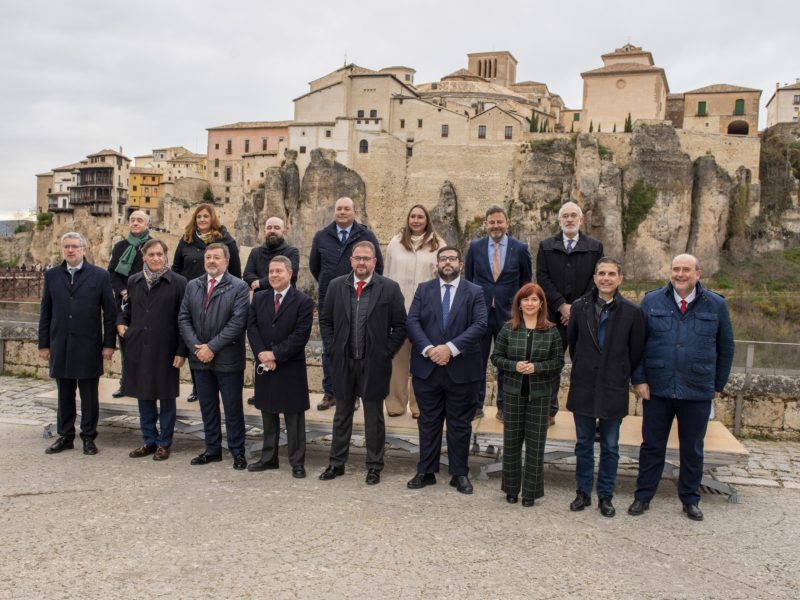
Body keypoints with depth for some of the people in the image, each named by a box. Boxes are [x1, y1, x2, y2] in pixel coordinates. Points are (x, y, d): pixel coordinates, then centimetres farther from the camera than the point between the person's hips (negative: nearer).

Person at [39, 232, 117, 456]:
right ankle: (65, 436, 21)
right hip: (60, 345, 3)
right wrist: (44, 344, 6)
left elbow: (110, 312, -1)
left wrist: (109, 344, -5)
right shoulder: (52, 276, 8)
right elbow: (45, 312, 10)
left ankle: (89, 437, 15)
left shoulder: (100, 275, 0)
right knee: (64, 394, 10)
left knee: (89, 395, 5)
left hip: (88, 345, -3)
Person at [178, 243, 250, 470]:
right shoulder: (192, 286, 9)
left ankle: (237, 452, 15)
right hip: (200, 358, 5)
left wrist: (212, 347, -17)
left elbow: (237, 322, -15)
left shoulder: (239, 287, -7)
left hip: (228, 359, -5)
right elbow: (184, 319, 6)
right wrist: (196, 346, -8)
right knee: (207, 407, 14)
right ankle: (212, 449, 26)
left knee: (233, 408, 4)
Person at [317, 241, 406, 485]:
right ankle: (337, 463, 28)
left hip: (374, 364, -3)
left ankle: (374, 466, 22)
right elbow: (325, 320, 10)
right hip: (343, 362, 3)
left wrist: (386, 353, -8)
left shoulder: (390, 288, -6)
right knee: (342, 415, 15)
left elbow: (400, 326, -4)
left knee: (374, 417, 9)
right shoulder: (336, 286, 3)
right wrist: (332, 348, 3)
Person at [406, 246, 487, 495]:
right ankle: (426, 472, 22)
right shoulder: (423, 290, 7)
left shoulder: (475, 292, 1)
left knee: (460, 425, 9)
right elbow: (412, 322, -3)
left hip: (462, 369, -1)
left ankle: (460, 474, 21)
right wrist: (428, 349, -18)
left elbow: (480, 325, -11)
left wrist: (451, 348, -20)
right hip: (427, 368, 2)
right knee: (428, 423, 11)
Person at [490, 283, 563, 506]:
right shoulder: (508, 329, -1)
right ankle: (511, 488, 24)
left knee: (536, 442, 5)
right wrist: (514, 366, -15)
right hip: (514, 391, 1)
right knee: (511, 440, 9)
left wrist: (537, 367, -17)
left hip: (540, 393, -1)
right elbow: (496, 357, 2)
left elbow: (559, 361, -1)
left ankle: (531, 491, 18)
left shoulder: (551, 331, -2)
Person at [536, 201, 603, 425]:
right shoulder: (546, 246, 8)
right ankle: (549, 411, 15)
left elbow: (596, 280, 1)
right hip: (554, 315, 1)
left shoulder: (595, 247, 8)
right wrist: (562, 305, -10)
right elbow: (542, 278, 0)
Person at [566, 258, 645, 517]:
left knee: (610, 447, 9)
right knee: (583, 444, 12)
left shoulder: (632, 312, -6)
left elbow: (636, 352, 1)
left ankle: (605, 496, 23)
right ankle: (583, 493, 25)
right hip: (583, 387, 2)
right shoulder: (580, 306, 0)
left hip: (614, 389, -2)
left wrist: (620, 376, 6)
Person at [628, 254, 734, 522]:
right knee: (652, 445, 10)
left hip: (698, 392, 0)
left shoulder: (716, 305, 1)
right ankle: (643, 496, 23)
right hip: (656, 389, 0)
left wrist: (718, 385, 9)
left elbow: (725, 347, 8)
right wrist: (639, 379, -5)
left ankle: (690, 499, 30)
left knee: (692, 449, 13)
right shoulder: (651, 301, 0)